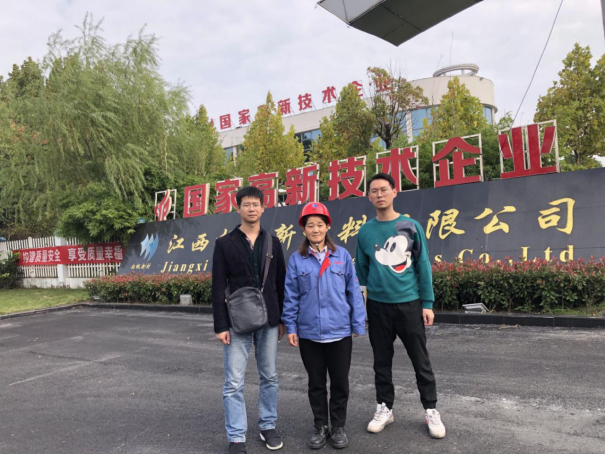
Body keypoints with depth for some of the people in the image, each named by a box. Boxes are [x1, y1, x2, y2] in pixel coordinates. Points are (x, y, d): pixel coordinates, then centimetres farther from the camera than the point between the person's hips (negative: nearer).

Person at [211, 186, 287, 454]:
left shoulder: (272, 243, 6)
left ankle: (268, 426, 30)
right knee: (234, 383, 1)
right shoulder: (225, 244, -2)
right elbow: (218, 288, -4)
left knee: (269, 377, 13)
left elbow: (281, 284, 10)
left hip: (268, 322, 3)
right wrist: (221, 325, -9)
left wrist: (283, 319, 8)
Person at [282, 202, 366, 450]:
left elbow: (353, 291, 0)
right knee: (316, 383, 14)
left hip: (339, 331, 0)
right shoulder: (296, 260, -2)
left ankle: (338, 427, 29)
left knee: (340, 382, 11)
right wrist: (290, 327, -2)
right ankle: (320, 426, 31)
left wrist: (358, 323, -1)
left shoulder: (342, 256, -2)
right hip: (309, 333, 0)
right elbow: (291, 297, 1)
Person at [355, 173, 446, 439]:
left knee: (421, 361, 7)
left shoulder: (411, 226, -2)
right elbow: (361, 270, 9)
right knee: (382, 361, 12)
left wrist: (427, 303, -3)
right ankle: (384, 408, 27)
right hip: (378, 306, 2)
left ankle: (431, 411, 22)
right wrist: (359, 305, 9)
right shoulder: (365, 231, 2)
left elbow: (423, 266, 0)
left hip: (409, 304, -1)